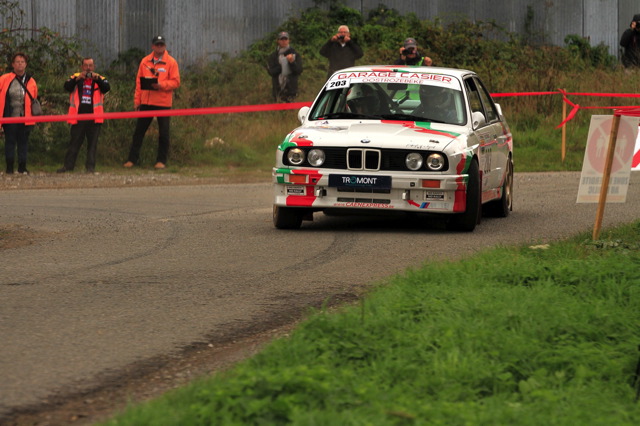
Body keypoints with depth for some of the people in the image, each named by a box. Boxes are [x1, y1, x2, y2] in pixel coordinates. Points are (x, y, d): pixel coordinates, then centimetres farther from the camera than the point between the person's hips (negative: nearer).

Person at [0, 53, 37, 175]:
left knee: (23, 142, 7)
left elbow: (34, 99, 14)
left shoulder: (31, 81, 7)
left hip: (25, 118, 2)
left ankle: (22, 168, 12)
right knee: (10, 142, 0)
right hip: (10, 118, -2)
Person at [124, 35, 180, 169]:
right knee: (139, 131, 4)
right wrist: (137, 100, 5)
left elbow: (176, 82, -4)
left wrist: (161, 85, -20)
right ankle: (132, 159, 10)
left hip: (163, 102, -3)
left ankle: (161, 160, 10)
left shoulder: (171, 62, 0)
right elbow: (139, 82, 10)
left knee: (163, 133, 1)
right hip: (146, 102, 3)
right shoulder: (145, 61, 9)